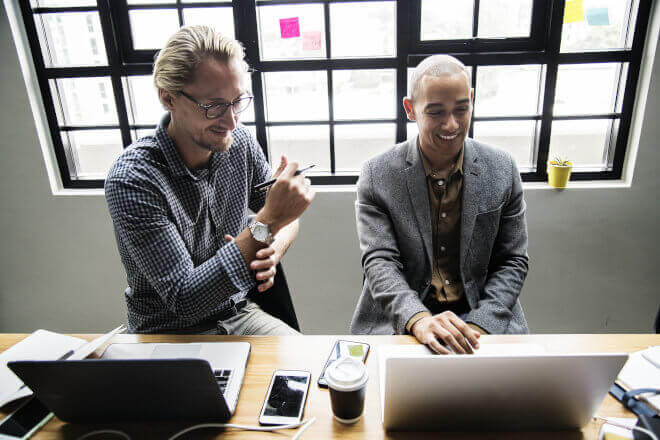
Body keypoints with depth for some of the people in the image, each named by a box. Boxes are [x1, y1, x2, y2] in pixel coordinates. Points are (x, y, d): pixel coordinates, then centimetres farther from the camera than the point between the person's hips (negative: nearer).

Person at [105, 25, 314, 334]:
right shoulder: (132, 180, -25)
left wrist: (273, 250, -19)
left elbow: (286, 219, 5)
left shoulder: (240, 142, -9)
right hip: (169, 331, -2)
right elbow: (184, 300, -27)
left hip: (238, 313, 3)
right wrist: (266, 224, -35)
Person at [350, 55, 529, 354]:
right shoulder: (377, 175, -6)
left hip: (483, 315, 2)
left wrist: (479, 325, -11)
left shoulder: (502, 170, 0)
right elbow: (379, 262, -11)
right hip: (398, 322, -1)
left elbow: (513, 261, 3)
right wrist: (418, 319, -28)